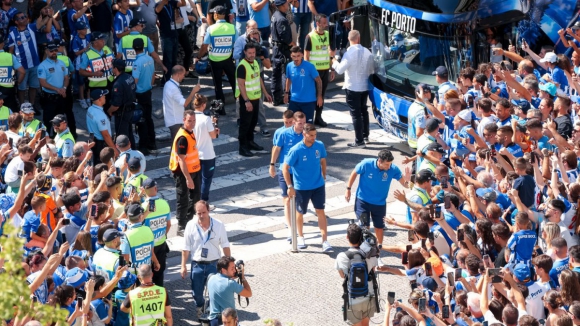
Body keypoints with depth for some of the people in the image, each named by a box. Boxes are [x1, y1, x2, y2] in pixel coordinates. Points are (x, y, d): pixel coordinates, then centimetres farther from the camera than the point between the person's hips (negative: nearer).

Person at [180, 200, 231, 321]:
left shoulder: (218, 225, -10)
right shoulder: (191, 226, -9)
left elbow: (225, 245, 0)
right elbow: (186, 248, -1)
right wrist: (183, 266, 0)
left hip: (214, 264, -1)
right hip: (197, 264, 1)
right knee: (196, 292, 11)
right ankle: (200, 307, 41)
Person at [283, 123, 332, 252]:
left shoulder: (320, 145, -7)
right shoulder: (296, 150, -19)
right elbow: (285, 168, -13)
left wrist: (324, 177, 13)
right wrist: (290, 186, -16)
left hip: (318, 185, 2)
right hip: (302, 187, -2)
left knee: (321, 211, -1)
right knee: (300, 212, 14)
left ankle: (324, 241, 1)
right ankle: (300, 237, 35)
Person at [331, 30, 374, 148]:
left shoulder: (349, 53, -20)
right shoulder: (367, 52, -3)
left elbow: (340, 70, -20)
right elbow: (371, 70, 6)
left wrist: (334, 62, -2)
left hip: (352, 88, -6)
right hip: (364, 87, 6)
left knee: (356, 114, -1)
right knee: (363, 111, 22)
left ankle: (359, 141, 0)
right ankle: (365, 136, 31)